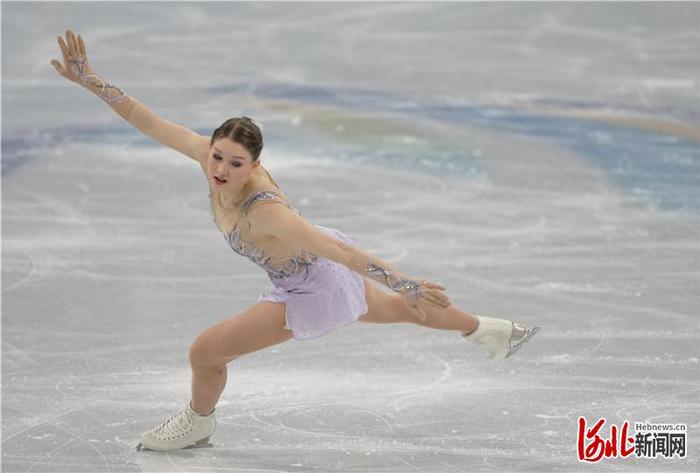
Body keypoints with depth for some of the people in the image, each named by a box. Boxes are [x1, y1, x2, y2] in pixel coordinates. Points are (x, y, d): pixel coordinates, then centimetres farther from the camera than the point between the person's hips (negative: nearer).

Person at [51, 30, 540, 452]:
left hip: (313, 292, -8)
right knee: (393, 311, 33)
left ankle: (198, 423, 31)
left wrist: (405, 283, -42)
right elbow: (148, 121, -17)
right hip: (321, 261, 8)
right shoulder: (212, 155, -21)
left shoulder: (263, 211, -39)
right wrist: (92, 82, -26)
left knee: (205, 352, -2)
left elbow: (340, 250, -41)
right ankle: (493, 330, 54)